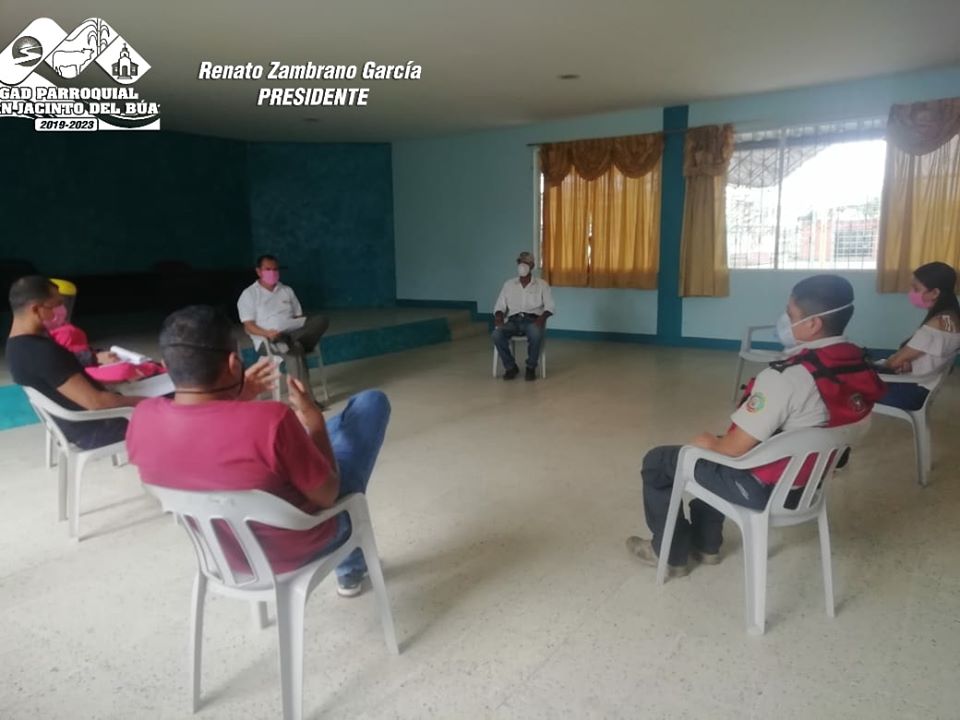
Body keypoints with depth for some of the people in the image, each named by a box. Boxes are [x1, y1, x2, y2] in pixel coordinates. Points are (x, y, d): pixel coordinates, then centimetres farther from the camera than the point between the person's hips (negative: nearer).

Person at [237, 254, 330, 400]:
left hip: (294, 332, 5)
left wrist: (308, 327, -7)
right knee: (295, 347, -39)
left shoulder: (287, 290, 19)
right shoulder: (249, 295, 4)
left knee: (321, 320, -22)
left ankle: (289, 342, -33)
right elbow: (248, 326, -4)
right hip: (267, 340, -4)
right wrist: (267, 333, -25)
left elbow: (298, 317, 18)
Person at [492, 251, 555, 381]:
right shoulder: (508, 284, 15)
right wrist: (498, 316, -14)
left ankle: (531, 368, -14)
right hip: (513, 320, 2)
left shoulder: (542, 284, 9)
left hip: (533, 320, -2)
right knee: (496, 334, -30)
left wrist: (542, 317, -20)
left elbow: (550, 306, 2)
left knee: (536, 334, -39)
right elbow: (500, 306, 10)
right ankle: (511, 367, -11)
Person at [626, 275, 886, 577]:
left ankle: (671, 553, 24)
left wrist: (708, 442, -3)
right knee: (710, 457, 32)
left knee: (657, 461, 9)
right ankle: (705, 545, 40)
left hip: (764, 488, -8)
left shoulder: (788, 377, -32)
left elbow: (735, 448, -26)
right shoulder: (858, 365, -6)